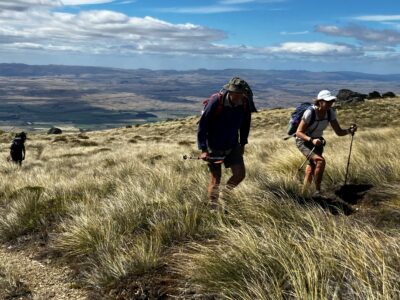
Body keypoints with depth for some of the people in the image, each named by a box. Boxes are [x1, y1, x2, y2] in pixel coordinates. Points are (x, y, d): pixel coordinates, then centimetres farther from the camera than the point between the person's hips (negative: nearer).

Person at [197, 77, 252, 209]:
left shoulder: (245, 103, -12)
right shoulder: (216, 101, -25)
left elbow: (245, 124, 8)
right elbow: (202, 125, -20)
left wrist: (243, 143, 11)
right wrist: (203, 149, -23)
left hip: (232, 145, 4)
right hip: (214, 146, -4)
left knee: (240, 174, -4)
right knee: (216, 179, 0)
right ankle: (213, 207, 18)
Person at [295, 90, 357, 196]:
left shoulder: (330, 112, -12)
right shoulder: (310, 112, -28)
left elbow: (339, 132, -9)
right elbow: (299, 132, -24)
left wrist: (349, 130, -29)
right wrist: (311, 140, -40)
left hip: (317, 141, 6)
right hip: (303, 141, -6)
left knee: (312, 170, 11)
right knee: (320, 161, -28)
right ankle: (317, 190, -15)